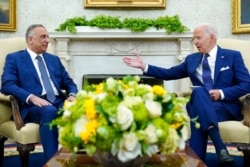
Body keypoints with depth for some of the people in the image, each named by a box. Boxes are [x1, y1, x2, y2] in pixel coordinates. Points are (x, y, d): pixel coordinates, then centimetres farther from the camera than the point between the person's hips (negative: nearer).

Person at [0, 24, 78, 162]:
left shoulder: (54, 59, 25)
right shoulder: (14, 58, 10)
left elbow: (69, 83, 20)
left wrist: (72, 95, -4)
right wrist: (32, 97, -21)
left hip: (59, 102, 4)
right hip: (32, 106, -4)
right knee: (49, 111, -38)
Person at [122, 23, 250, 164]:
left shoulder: (233, 56, 7)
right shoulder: (192, 59, 18)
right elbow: (169, 73, 18)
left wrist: (222, 93, -15)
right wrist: (143, 66, 8)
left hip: (227, 106, -2)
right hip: (201, 106, 3)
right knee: (198, 92, -35)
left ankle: (197, 159, -29)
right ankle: (220, 147, -42)